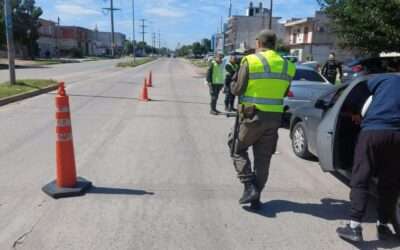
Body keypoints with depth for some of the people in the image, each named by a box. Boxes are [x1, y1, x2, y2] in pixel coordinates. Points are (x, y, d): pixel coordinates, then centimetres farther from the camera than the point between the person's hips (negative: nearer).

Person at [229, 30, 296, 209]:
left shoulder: (250, 61, -9)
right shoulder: (287, 66, 6)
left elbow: (237, 90, -8)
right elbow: (284, 93, 10)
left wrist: (233, 86, 12)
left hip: (252, 116, -4)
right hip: (274, 118, 4)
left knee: (238, 149, 16)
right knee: (263, 158, 13)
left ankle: (249, 186, 3)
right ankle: (256, 198, 19)